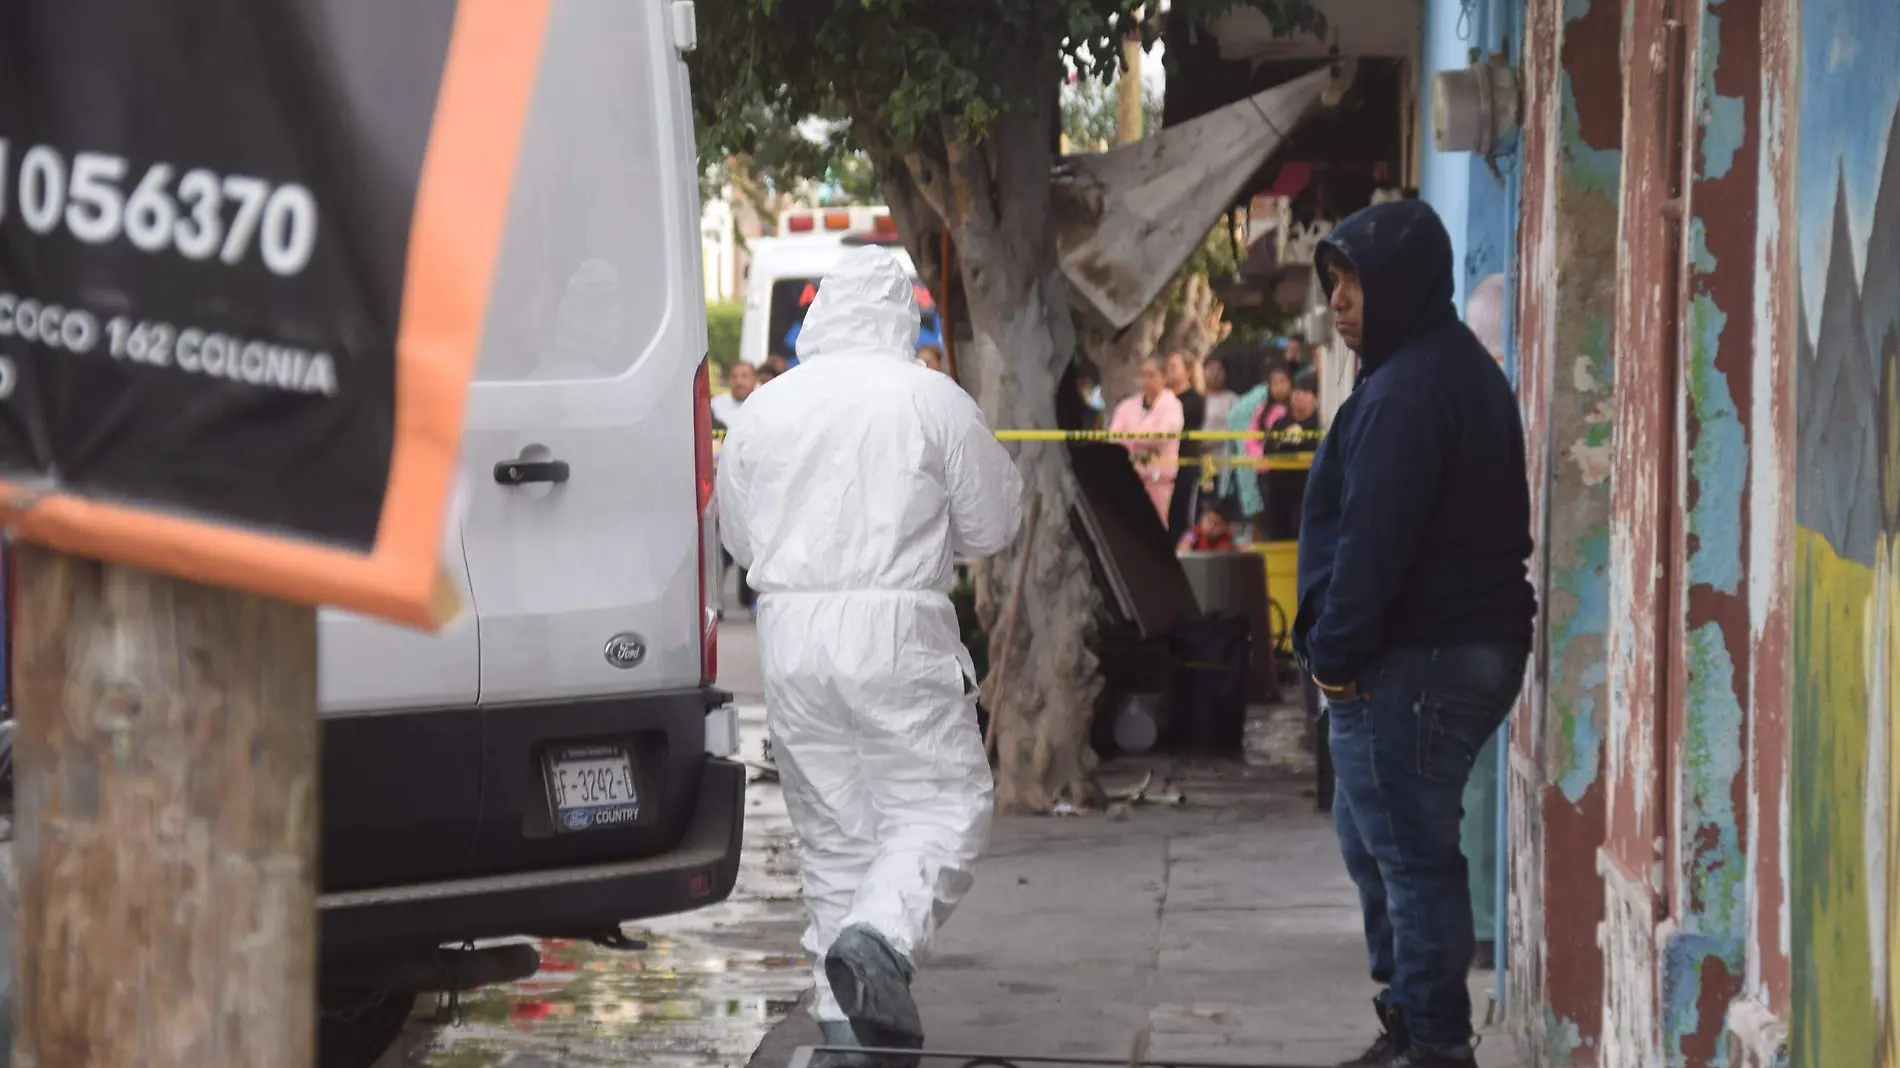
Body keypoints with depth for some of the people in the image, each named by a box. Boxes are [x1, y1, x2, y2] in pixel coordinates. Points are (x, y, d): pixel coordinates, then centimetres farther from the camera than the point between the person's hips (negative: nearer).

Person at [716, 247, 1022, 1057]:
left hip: (790, 633, 4)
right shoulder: (933, 402, -2)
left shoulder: (765, 408, 9)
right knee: (943, 802, -1)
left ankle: (844, 1018, 10)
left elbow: (737, 535, 17)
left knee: (831, 828, 11)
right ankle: (880, 936, -27)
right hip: (896, 631, -4)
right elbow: (994, 525, 5)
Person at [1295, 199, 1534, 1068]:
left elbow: (1371, 539, -21)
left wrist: (1338, 649, -14)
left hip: (1410, 665, -11)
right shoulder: (1465, 371, 16)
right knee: (1373, 841, 20)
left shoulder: (1405, 391, -17)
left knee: (1410, 851, -6)